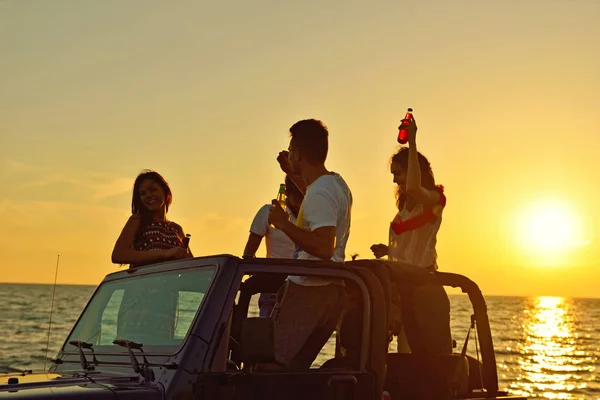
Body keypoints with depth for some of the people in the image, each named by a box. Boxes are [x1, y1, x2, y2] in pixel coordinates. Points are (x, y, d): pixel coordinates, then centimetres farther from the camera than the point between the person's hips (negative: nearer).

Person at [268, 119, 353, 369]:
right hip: (333, 290, 10)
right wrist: (293, 174, 34)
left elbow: (324, 247, -28)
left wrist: (284, 225, -20)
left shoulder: (318, 194, -17)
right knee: (296, 366, 14)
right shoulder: (337, 183, 14)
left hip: (309, 292, -10)